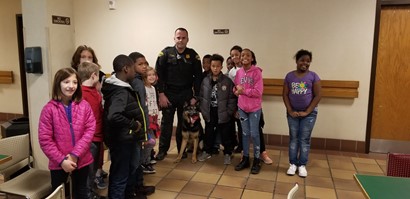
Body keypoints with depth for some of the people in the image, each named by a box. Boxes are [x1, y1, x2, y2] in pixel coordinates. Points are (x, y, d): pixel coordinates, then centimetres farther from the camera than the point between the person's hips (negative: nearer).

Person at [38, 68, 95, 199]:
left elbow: (90, 131, -8)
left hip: (82, 161, 2)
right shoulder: (49, 109, -9)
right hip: (58, 163, -1)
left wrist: (75, 155, -16)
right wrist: (61, 160, -15)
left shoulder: (84, 106, -4)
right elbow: (44, 140, -10)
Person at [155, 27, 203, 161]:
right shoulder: (166, 53, -3)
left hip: (186, 95, 1)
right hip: (168, 94, -1)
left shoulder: (193, 55, 1)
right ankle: (162, 150, 19)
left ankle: (182, 149, 24)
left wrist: (195, 96, -4)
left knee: (184, 123, 9)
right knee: (166, 122, 6)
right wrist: (161, 94, -10)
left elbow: (198, 77, 2)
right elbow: (158, 74, -5)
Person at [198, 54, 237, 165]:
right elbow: (201, 97, 5)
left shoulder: (227, 81, -8)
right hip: (209, 113, 3)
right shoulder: (205, 80, 2)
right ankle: (207, 151, 33)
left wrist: (229, 112, -12)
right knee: (209, 134, 16)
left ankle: (227, 154, 24)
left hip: (223, 113, -3)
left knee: (225, 135, 8)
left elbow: (232, 98, -8)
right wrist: (203, 111, -1)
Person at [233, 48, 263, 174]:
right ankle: (245, 158, 25)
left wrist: (243, 90, -15)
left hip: (254, 108, -4)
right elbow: (235, 88, 11)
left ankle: (257, 160, 17)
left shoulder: (257, 72, -11)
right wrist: (237, 91, -11)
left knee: (254, 134, 3)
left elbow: (258, 92, -16)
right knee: (245, 133, 13)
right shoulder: (238, 72, 3)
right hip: (242, 107, 4)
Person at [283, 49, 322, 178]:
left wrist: (307, 111, -10)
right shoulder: (289, 76, 1)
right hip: (293, 113, 2)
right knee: (293, 138, 8)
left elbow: (318, 95, -6)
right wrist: (290, 111, -8)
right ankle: (293, 164, 19)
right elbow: (285, 95, 1)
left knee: (304, 139, 5)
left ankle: (302, 165, 17)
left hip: (309, 113, -1)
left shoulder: (313, 76, -4)